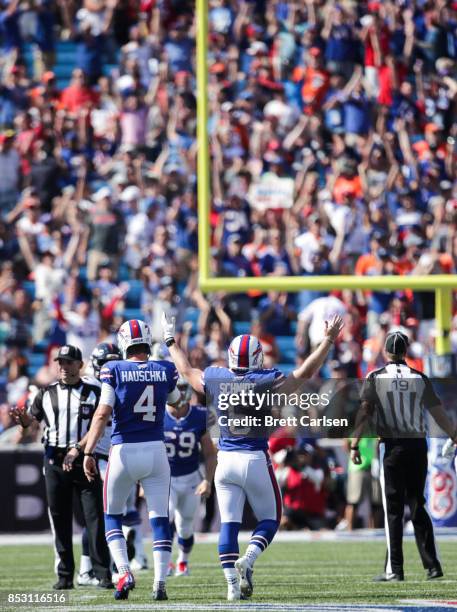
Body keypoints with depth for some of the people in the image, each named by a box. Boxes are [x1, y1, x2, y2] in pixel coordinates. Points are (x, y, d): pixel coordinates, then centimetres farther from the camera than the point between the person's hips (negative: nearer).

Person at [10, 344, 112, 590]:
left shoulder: (93, 393, 2)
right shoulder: (47, 393, 10)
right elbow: (32, 418, 13)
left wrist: (78, 449, -18)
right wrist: (21, 417, -11)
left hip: (84, 459, -3)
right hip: (55, 460, 3)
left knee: (95, 517, -7)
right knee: (59, 519, 4)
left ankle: (103, 574, -6)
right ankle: (65, 575, 10)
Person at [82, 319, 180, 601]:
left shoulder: (114, 370, -6)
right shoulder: (166, 370, 2)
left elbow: (103, 414, -12)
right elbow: (176, 400, 22)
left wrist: (89, 452, -10)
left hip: (124, 451, -2)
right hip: (156, 451, 2)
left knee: (112, 515, 14)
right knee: (160, 518, 5)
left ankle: (124, 572, -4)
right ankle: (160, 582, -3)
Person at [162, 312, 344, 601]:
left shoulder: (216, 380, 0)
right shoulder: (267, 382, -9)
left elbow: (186, 370, 19)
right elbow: (306, 371, -1)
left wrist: (171, 340, 34)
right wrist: (328, 340, 7)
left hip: (226, 459, 3)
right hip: (256, 459, -3)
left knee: (229, 523, 5)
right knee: (270, 519, 12)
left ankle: (233, 584, 0)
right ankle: (247, 561, -13)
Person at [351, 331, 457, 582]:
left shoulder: (375, 378, -1)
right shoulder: (420, 378, 5)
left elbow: (364, 413, -9)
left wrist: (354, 445, -9)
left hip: (392, 446, -3)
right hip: (417, 445, 3)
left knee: (393, 509, 0)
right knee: (418, 506, 13)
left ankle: (394, 570, -3)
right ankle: (432, 565, 9)